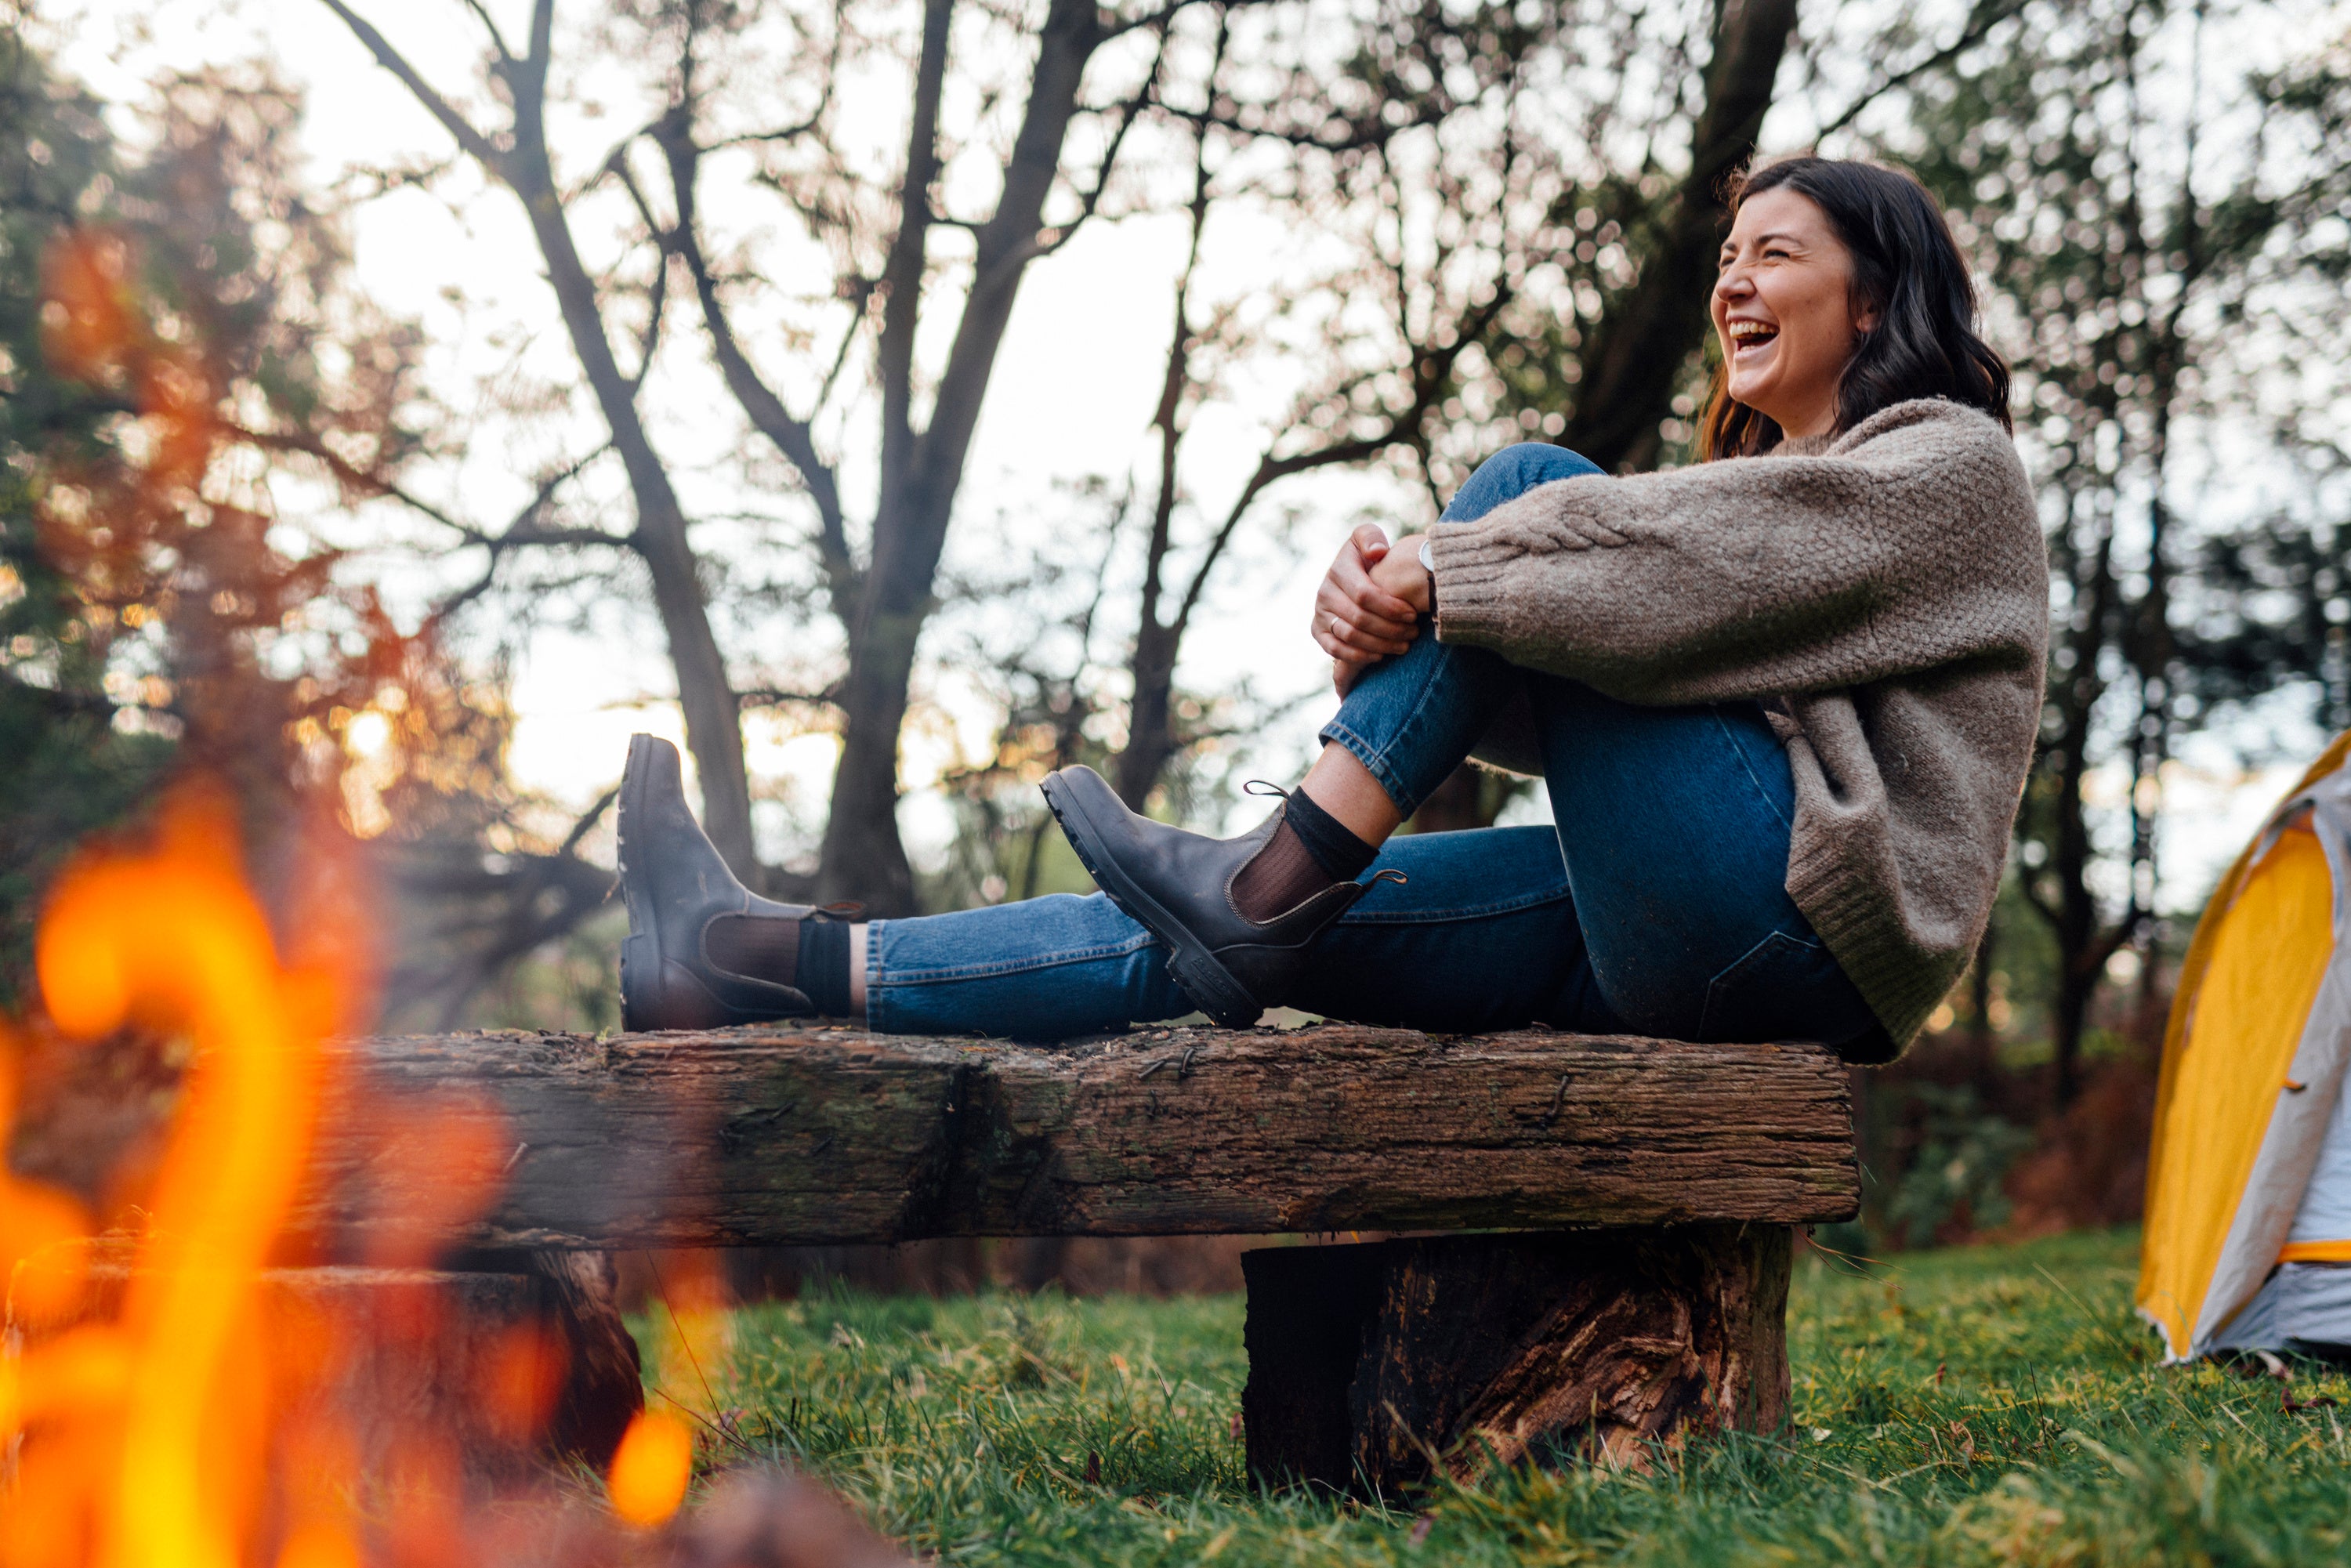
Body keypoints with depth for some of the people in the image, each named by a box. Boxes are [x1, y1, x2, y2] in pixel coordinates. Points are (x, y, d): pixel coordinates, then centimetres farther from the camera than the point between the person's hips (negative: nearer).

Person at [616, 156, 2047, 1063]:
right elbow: (1555, 687, 9)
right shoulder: (1761, 484, 28)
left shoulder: (1951, 467, 5)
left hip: (1813, 908, -7)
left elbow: (1691, 556, -18)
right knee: (1242, 933, -5)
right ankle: (754, 962, -7)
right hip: (1688, 940, 8)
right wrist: (1385, 612, -11)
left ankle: (1289, 872, -19)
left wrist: (1445, 571, -15)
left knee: (1529, 484, -14)